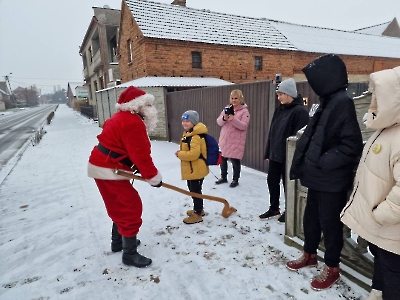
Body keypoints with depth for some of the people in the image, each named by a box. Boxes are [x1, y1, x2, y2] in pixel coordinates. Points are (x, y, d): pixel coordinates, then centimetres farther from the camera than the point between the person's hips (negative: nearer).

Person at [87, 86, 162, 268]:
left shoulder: (122, 117, 15)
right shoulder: (133, 123, -20)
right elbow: (140, 154, -23)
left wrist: (140, 170, 8)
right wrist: (154, 177, -13)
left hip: (102, 166, 11)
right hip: (109, 170, -11)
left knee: (120, 206, 23)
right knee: (131, 208, -4)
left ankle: (118, 242, 39)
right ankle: (130, 254, 8)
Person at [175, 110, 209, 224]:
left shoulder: (195, 137, -24)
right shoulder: (187, 134, 11)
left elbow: (194, 154, -32)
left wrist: (179, 154, -21)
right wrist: (180, 153, 4)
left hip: (196, 170, -11)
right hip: (190, 169, 11)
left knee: (196, 191, 2)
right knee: (193, 190, 23)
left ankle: (197, 214, 17)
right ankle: (198, 209, 41)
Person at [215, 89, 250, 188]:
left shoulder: (244, 111, -6)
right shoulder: (227, 108, 9)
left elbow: (243, 126, -17)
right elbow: (219, 122, 5)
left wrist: (233, 119, -30)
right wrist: (224, 118, -17)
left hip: (236, 141, -5)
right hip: (224, 139, 5)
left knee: (235, 160, 2)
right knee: (223, 159, 13)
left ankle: (235, 180, 18)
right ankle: (223, 177, 31)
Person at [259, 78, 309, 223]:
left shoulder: (299, 111, -13)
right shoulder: (279, 110, 11)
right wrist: (268, 152, 12)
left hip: (288, 156, -7)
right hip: (275, 154, 8)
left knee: (288, 184, 7)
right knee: (272, 181, 14)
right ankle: (274, 209, 31)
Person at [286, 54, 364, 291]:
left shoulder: (342, 102, -18)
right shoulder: (328, 102, 10)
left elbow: (352, 145, -23)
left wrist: (323, 163, -19)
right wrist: (306, 164, 10)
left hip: (332, 181, -9)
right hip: (318, 177, 9)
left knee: (330, 223, 7)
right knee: (311, 218, 20)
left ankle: (332, 268, 27)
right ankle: (309, 255, 39)